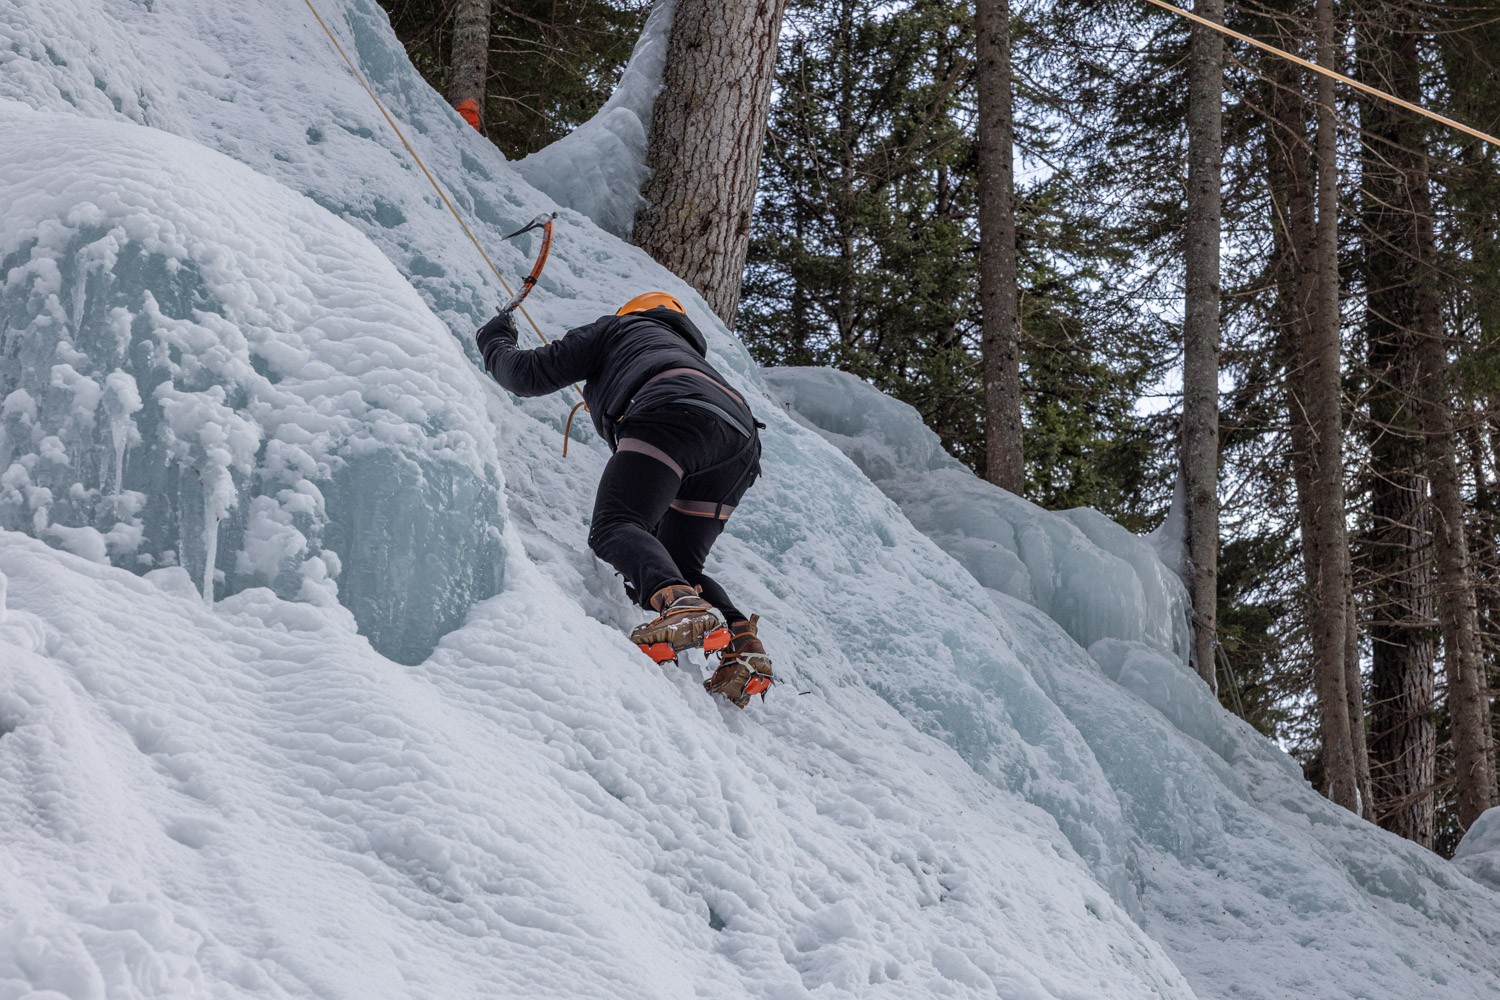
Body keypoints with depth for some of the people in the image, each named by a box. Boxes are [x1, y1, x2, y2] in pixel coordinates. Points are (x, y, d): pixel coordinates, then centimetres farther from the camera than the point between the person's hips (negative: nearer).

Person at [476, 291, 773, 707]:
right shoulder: (688, 350, 47)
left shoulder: (617, 328, 30)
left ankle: (681, 606, -49)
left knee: (614, 527, -20)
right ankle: (743, 642, -11)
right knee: (678, 566, 15)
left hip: (673, 413, -7)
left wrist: (495, 341, 43)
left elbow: (530, 375, 22)